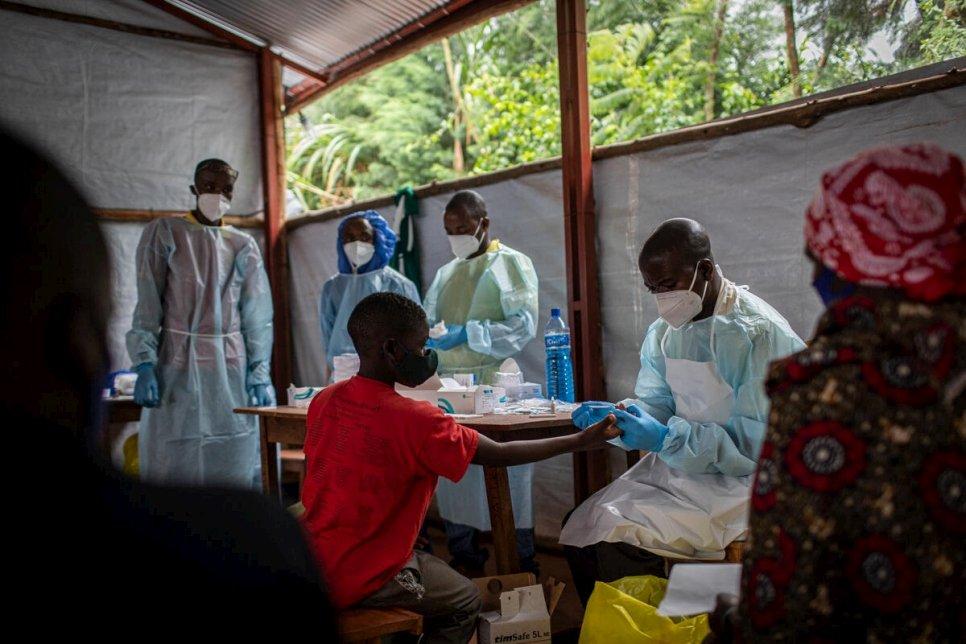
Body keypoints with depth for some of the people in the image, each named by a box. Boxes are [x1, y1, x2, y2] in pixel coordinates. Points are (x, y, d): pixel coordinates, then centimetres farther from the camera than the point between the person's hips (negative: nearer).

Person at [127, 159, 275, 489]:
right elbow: (147, 304, -1)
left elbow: (258, 315, 8)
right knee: (174, 466, -2)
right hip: (178, 365, -2)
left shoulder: (244, 245, 10)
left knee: (234, 464, 2)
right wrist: (144, 365, -11)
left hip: (232, 368, 2)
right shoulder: (164, 232, 4)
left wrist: (260, 373, -1)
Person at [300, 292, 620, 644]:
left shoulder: (323, 400, -2)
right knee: (465, 601, 18)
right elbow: (501, 454, -14)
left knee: (428, 563, 29)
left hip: (311, 563, 7)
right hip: (358, 581, -7)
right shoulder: (415, 420, -22)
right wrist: (582, 440, -4)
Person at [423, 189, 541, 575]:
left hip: (494, 385, -6)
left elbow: (524, 325, -13)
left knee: (504, 476, -3)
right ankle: (463, 558, 20)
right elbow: (427, 322, 22)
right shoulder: (446, 273, 19)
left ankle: (518, 564, 8)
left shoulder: (511, 264, -1)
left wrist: (466, 334, -20)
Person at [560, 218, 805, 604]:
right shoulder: (665, 331, 7)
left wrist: (666, 438, -26)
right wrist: (617, 415, -11)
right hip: (677, 467, 8)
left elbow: (757, 442, -21)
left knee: (619, 540, -23)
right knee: (579, 530, -2)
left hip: (736, 482, -8)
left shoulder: (760, 333, -18)